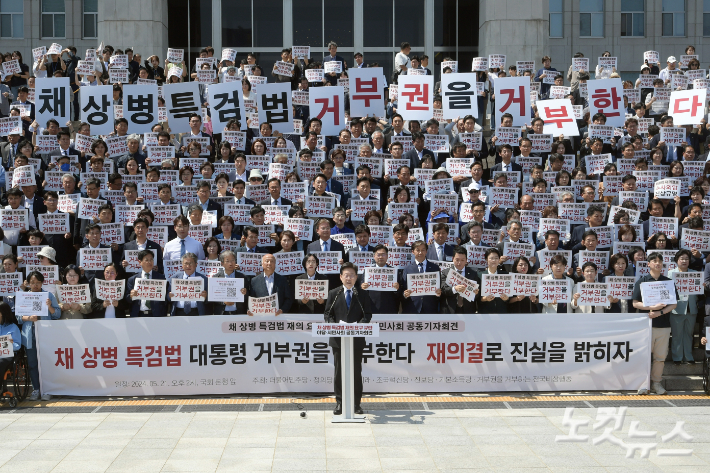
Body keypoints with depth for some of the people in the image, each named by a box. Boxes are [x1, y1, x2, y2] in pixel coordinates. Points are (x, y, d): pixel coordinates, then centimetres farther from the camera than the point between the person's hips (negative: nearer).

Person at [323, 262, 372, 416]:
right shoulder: (333, 294, 8)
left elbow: (368, 314, 3)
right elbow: (327, 314, 5)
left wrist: (359, 325, -15)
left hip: (357, 339, 0)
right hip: (338, 338, 0)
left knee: (356, 371, 4)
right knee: (339, 371, 3)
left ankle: (356, 403, 11)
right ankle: (339, 403, 9)